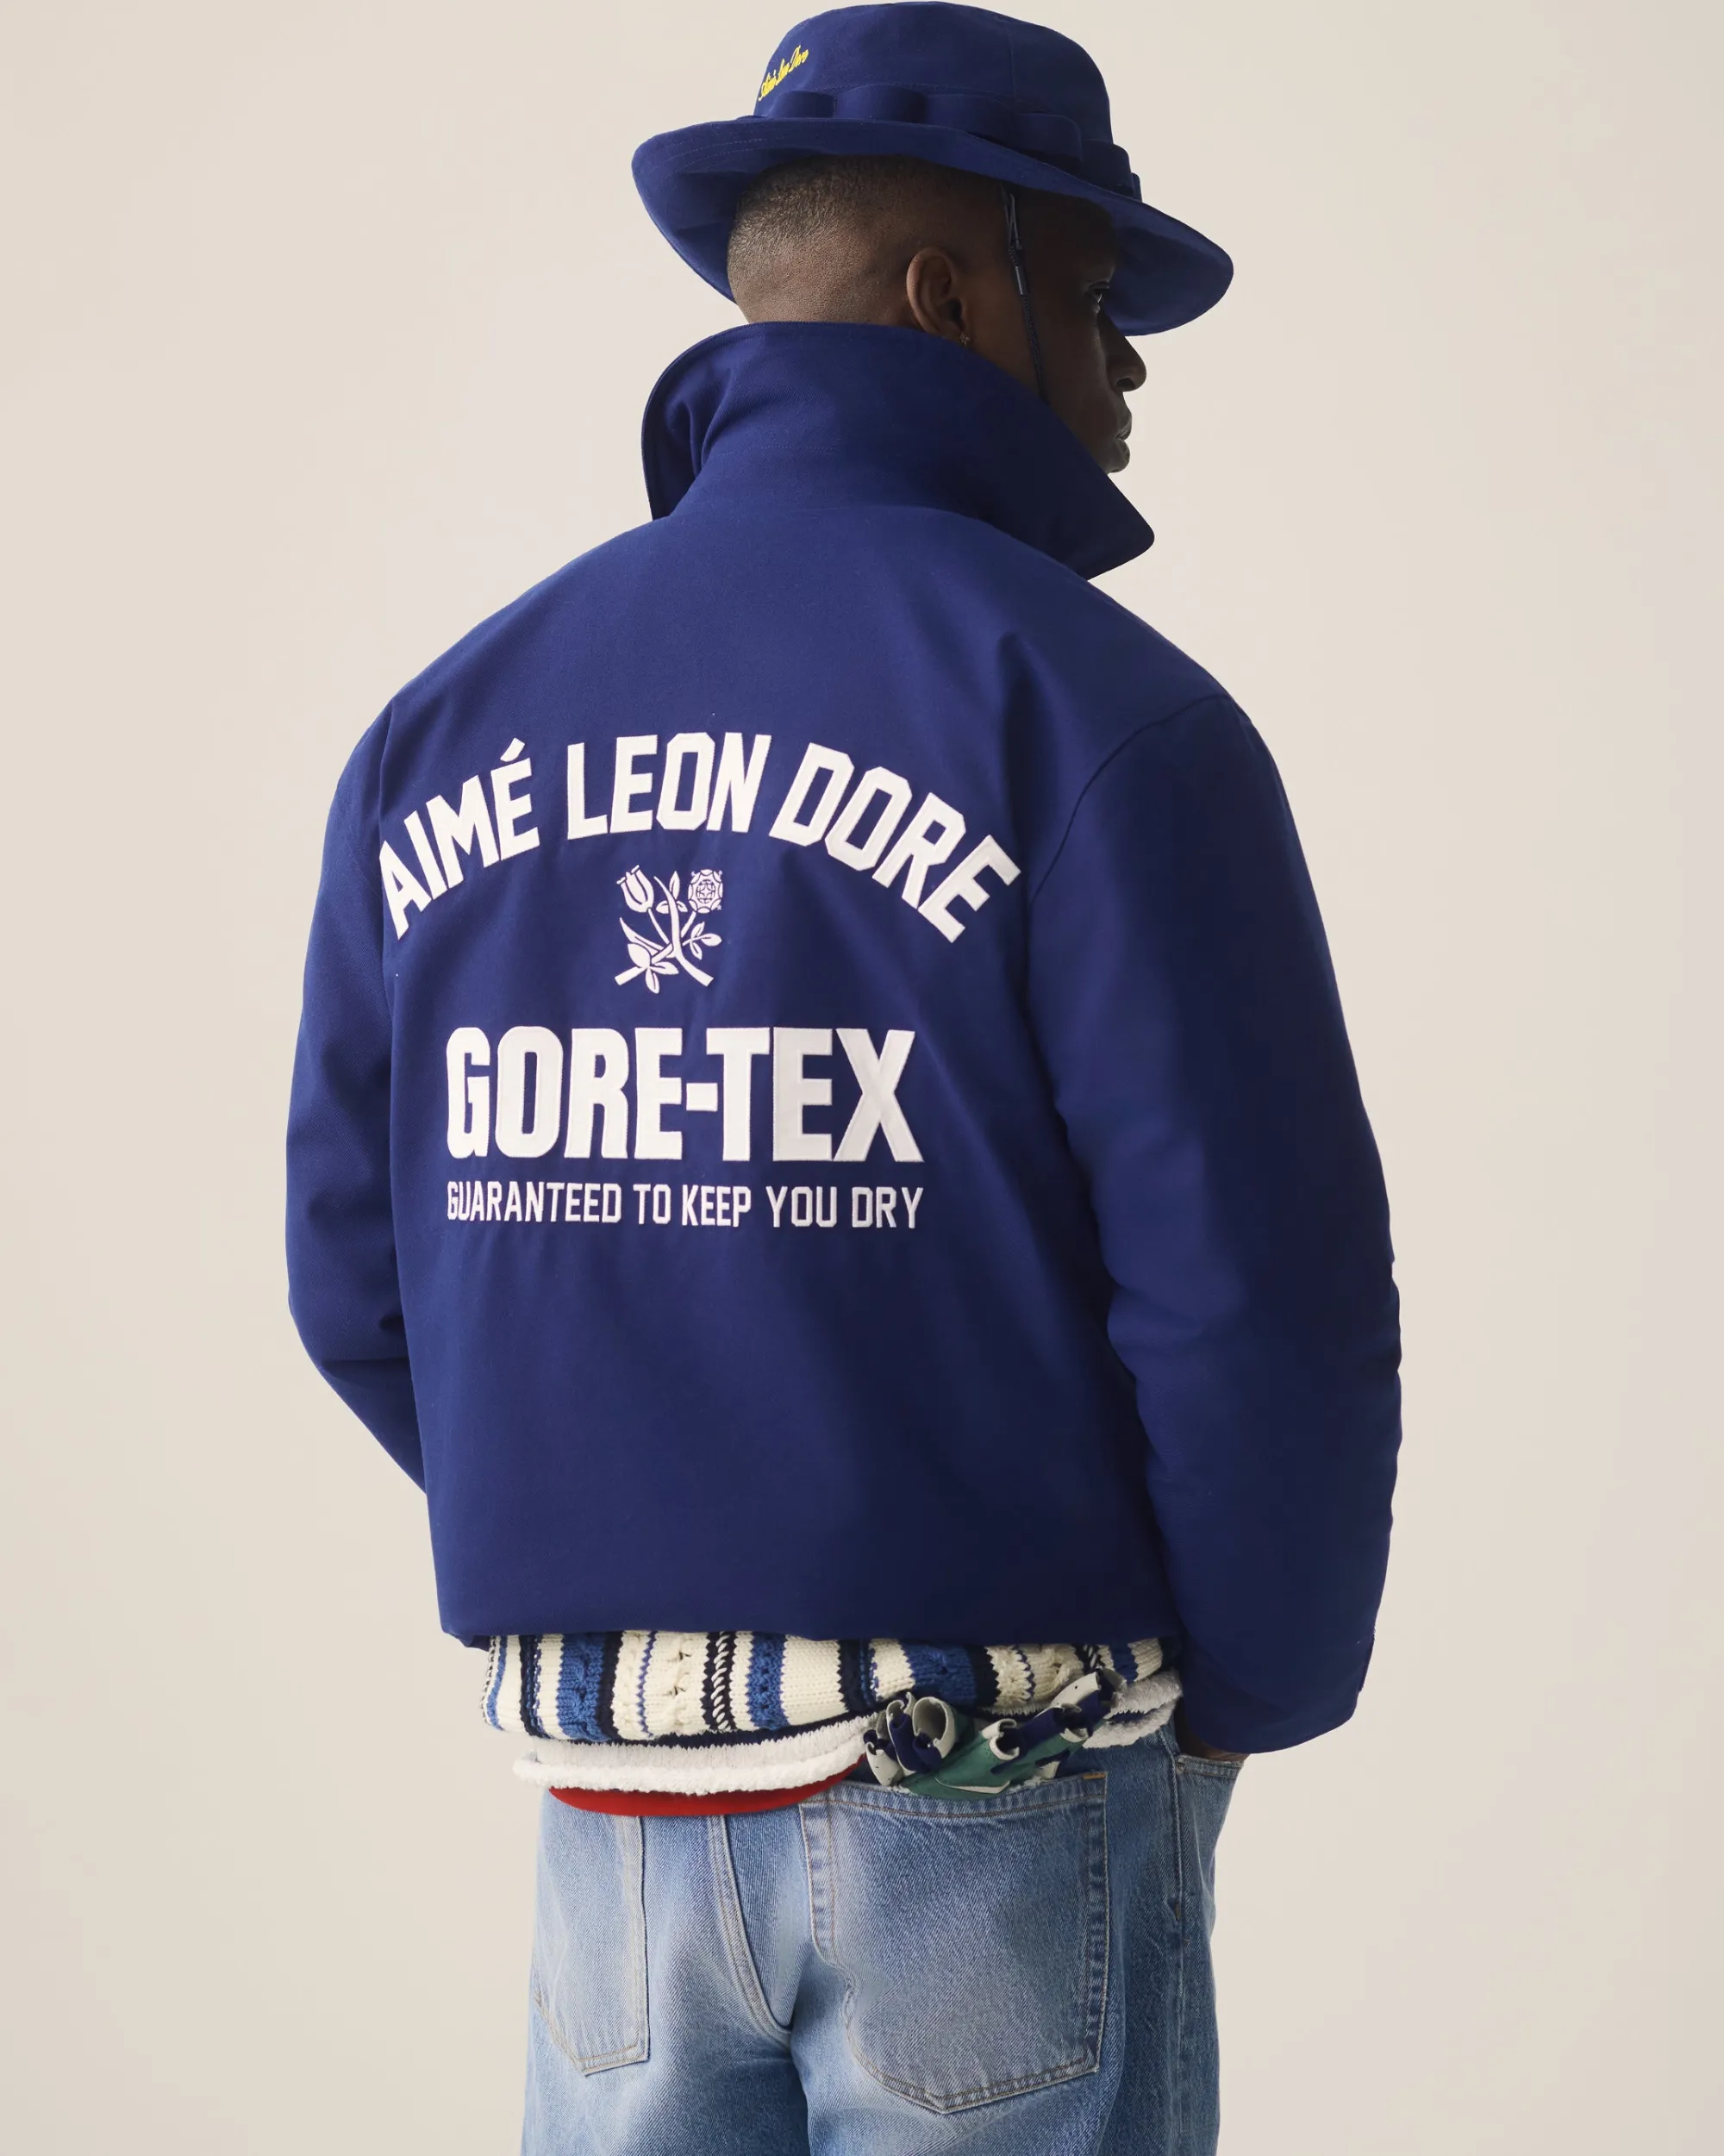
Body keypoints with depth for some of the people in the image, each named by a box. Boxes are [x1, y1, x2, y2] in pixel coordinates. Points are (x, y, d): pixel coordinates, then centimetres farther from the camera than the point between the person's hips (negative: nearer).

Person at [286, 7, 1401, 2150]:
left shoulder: (452, 731, 3)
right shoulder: (1096, 712, -15)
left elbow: (366, 1280, 6)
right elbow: (1271, 1307, -17)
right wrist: (1258, 1692, 3)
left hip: (623, 1800, 5)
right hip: (995, 1810, -5)